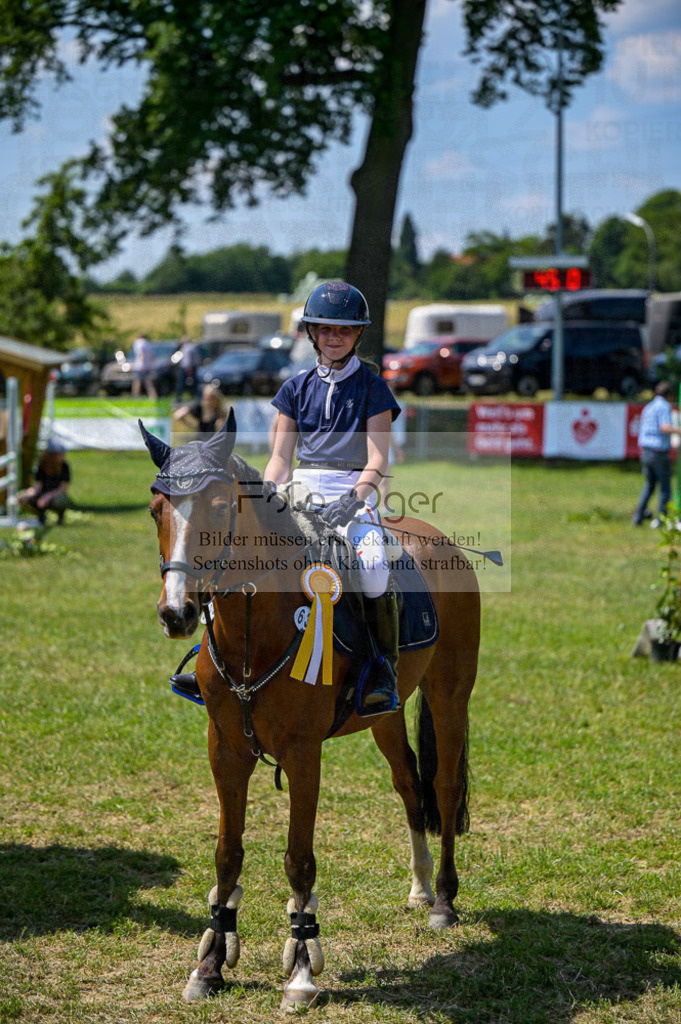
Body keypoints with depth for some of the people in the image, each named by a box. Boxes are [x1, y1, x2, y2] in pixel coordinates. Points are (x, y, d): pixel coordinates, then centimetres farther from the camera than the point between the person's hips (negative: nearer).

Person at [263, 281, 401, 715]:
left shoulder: (372, 388, 5)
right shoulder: (297, 388, 15)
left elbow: (377, 462, -3)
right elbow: (281, 458, 14)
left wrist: (352, 498, -21)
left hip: (355, 492, -3)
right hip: (300, 491, 3)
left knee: (371, 566, -32)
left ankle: (384, 669, -15)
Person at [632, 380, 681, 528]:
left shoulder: (648, 408, 14)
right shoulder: (664, 406, -11)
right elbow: (665, 427, -27)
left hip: (645, 453, 7)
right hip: (660, 453, -7)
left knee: (649, 485, 20)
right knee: (665, 488, 5)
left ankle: (638, 516, 10)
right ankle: (660, 519, 4)